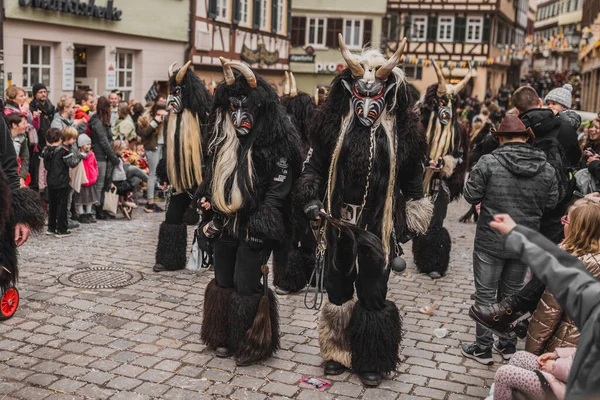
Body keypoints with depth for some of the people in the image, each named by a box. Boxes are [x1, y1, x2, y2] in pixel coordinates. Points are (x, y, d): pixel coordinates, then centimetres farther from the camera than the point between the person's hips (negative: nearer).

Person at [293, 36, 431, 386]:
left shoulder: (401, 130, -1)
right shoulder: (334, 124, 1)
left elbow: (412, 180, 5)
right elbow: (315, 165, 7)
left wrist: (412, 222, 5)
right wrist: (310, 198, -8)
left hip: (379, 227, -2)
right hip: (339, 223, 2)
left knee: (373, 296, 5)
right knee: (337, 291, 13)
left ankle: (372, 360, 22)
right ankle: (338, 352, 31)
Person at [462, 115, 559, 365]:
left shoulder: (489, 163, -16)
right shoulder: (547, 169, -4)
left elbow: (470, 196, -11)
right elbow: (551, 203, 5)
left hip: (491, 242, -4)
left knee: (486, 294, 9)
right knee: (512, 293, 19)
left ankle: (483, 348, 17)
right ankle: (508, 346, 30)